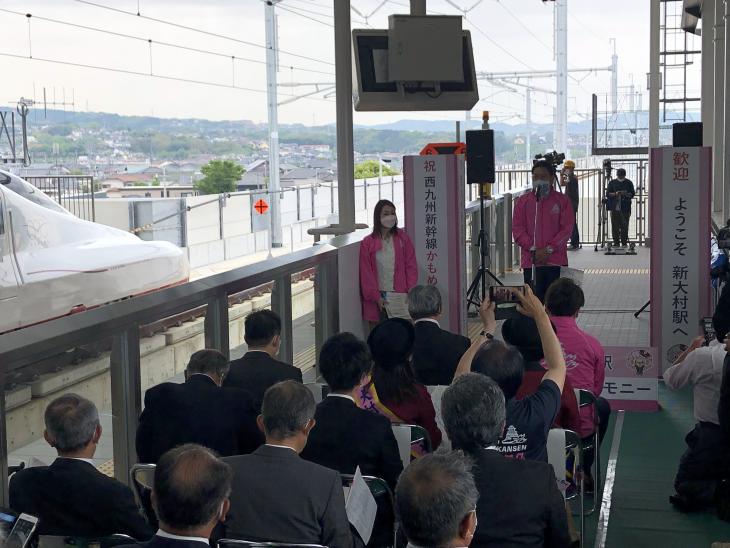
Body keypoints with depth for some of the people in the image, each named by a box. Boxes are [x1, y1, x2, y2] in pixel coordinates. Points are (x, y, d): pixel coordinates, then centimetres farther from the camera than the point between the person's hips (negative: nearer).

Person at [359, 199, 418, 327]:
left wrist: (410, 292, -5)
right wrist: (376, 297, -7)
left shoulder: (402, 238, 7)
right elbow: (366, 273, 1)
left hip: (400, 297, 0)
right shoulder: (367, 243, 4)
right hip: (377, 300, 0)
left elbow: (411, 267, 5)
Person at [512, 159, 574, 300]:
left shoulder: (563, 201, 5)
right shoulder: (523, 201, 10)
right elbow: (517, 229, 3)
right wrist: (533, 250, -10)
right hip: (530, 262, 1)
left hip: (556, 262, -1)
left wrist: (549, 249, -12)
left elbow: (567, 228, -2)